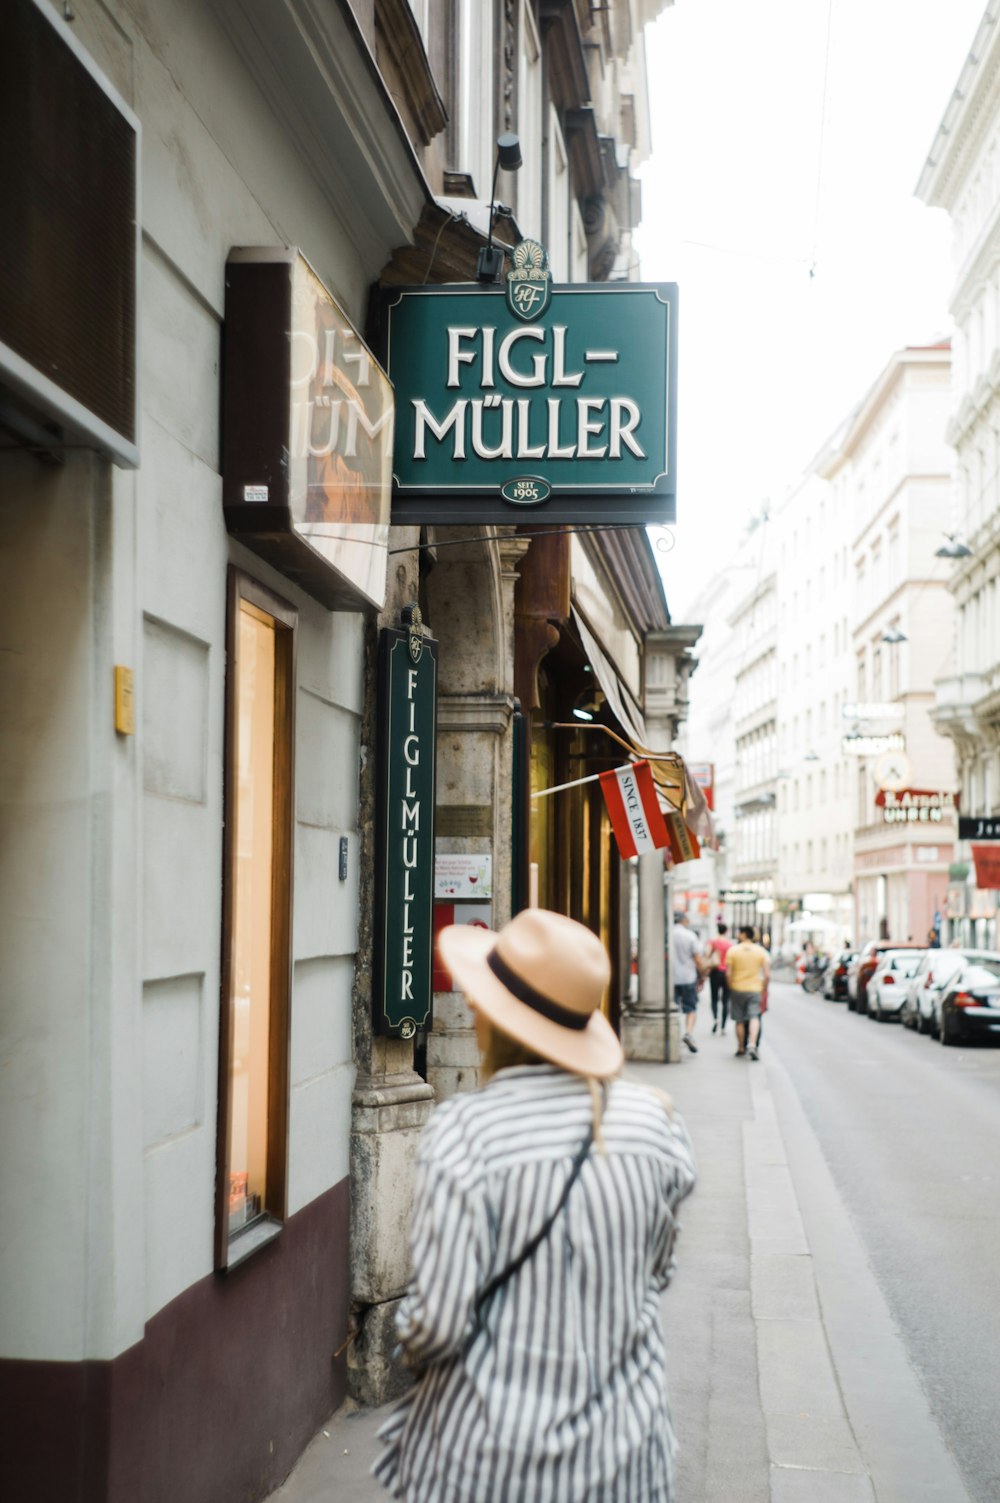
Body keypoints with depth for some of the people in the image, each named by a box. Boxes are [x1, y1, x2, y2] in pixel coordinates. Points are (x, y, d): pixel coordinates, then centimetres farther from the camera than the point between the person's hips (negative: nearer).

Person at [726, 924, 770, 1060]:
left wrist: (731, 987, 7)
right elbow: (767, 975, -3)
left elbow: (728, 973, -7)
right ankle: (752, 1045, -24)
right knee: (754, 1018, -3)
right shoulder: (761, 951, 0)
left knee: (739, 1021, 11)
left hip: (737, 989, 0)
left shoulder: (733, 950, -5)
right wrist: (763, 988, 10)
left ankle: (741, 1048, 20)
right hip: (755, 989, 0)